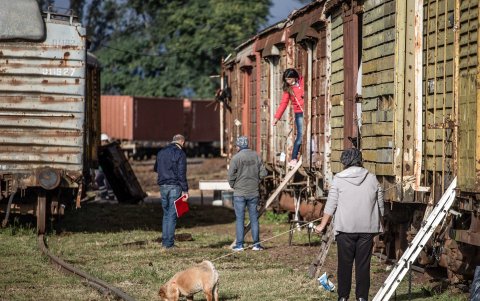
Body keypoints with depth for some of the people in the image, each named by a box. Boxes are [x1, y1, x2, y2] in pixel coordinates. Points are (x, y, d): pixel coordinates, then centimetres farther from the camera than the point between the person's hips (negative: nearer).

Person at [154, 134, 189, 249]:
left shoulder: (161, 152, 12)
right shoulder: (180, 153, -9)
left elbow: (156, 168, 22)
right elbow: (182, 173, -14)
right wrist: (185, 190, -13)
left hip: (163, 186, 6)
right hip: (174, 186, -6)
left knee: (166, 214, 16)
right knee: (172, 215, -3)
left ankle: (164, 241, 13)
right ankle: (169, 243, -4)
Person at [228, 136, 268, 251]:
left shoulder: (236, 157, -11)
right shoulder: (256, 156, 2)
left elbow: (231, 175, -11)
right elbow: (263, 173, 2)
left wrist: (233, 186, 6)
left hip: (240, 193, -3)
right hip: (254, 193, 4)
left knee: (239, 219, 2)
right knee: (254, 218, 10)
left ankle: (239, 245, 1)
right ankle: (256, 244, 9)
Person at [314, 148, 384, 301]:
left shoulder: (338, 179, -2)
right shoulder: (372, 178, 5)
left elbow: (331, 205, -2)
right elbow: (380, 205, 11)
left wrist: (322, 225, 7)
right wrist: (380, 224, 25)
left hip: (345, 228, -2)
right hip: (367, 228, 2)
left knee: (345, 263, 5)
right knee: (363, 264, 5)